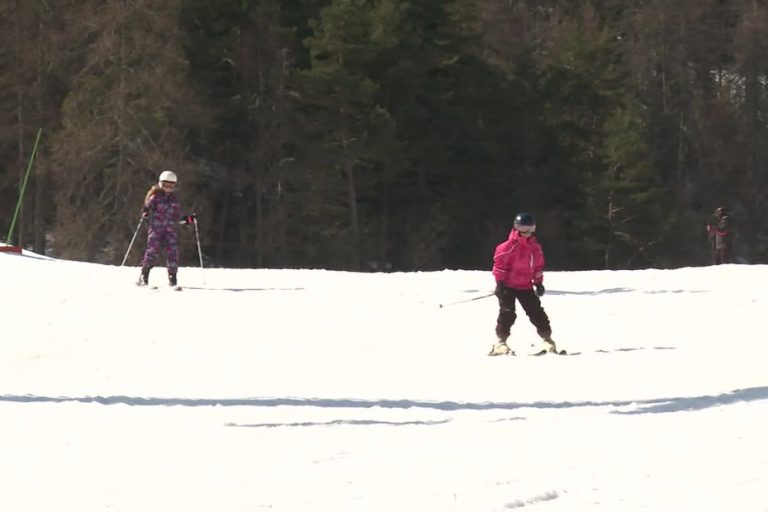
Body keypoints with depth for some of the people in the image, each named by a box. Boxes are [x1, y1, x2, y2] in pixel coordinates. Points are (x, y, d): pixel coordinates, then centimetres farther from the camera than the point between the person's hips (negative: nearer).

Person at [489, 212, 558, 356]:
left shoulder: (535, 247, 6)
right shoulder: (510, 246, -14)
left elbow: (538, 266, 16)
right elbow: (499, 262, -13)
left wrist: (538, 282, 13)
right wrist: (500, 282, -15)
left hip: (526, 286, 5)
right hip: (508, 285, -5)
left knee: (536, 312, 6)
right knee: (507, 312, -13)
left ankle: (547, 340, 15)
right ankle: (500, 342, -11)